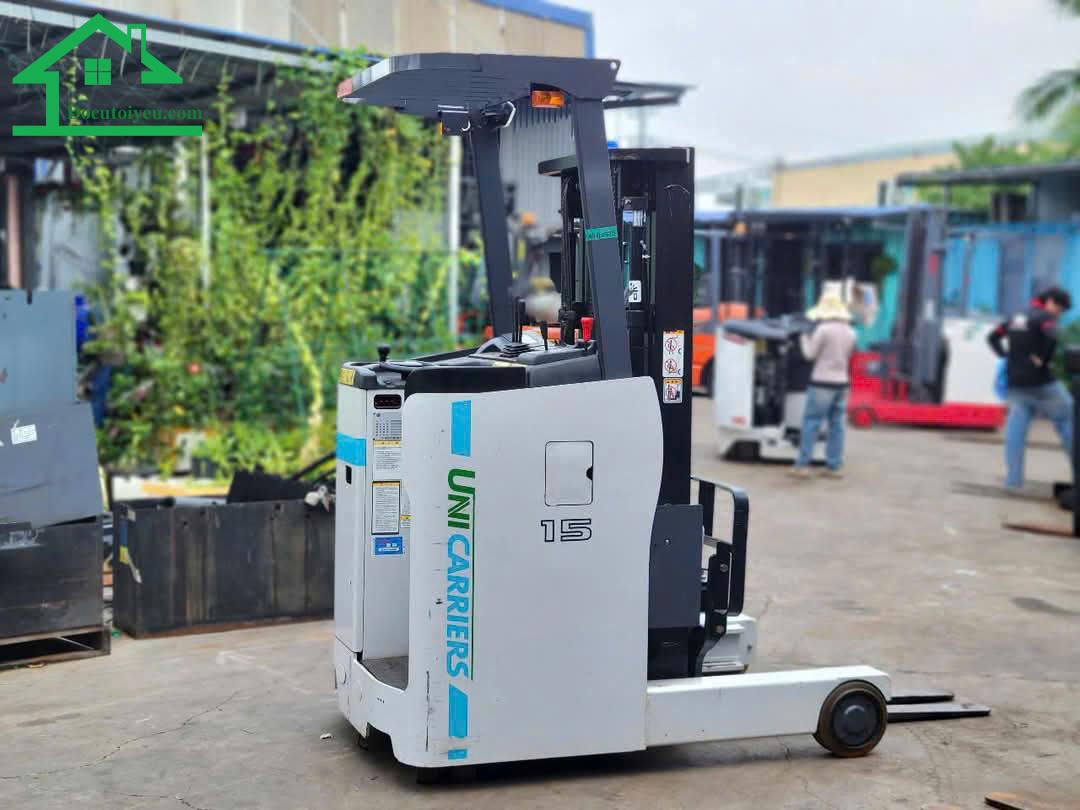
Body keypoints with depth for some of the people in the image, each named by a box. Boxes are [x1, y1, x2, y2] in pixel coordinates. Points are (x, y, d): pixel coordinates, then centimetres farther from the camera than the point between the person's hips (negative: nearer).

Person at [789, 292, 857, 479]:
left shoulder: (823, 329, -13)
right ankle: (833, 467, 9)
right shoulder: (850, 332, 8)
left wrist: (804, 339, 13)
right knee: (836, 425, 8)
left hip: (822, 382, -6)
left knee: (811, 423, -2)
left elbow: (810, 354, -6)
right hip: (841, 382, 6)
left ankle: (803, 465, -4)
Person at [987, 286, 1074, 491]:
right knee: (1067, 420, 8)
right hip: (1041, 383, -6)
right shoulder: (1045, 317, -8)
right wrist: (1042, 359, -16)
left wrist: (1005, 355, 13)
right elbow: (1052, 336, -28)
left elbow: (993, 337, 23)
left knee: (1016, 429, 4)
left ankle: (1013, 479, 0)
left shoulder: (1016, 318, 16)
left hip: (1015, 384, 6)